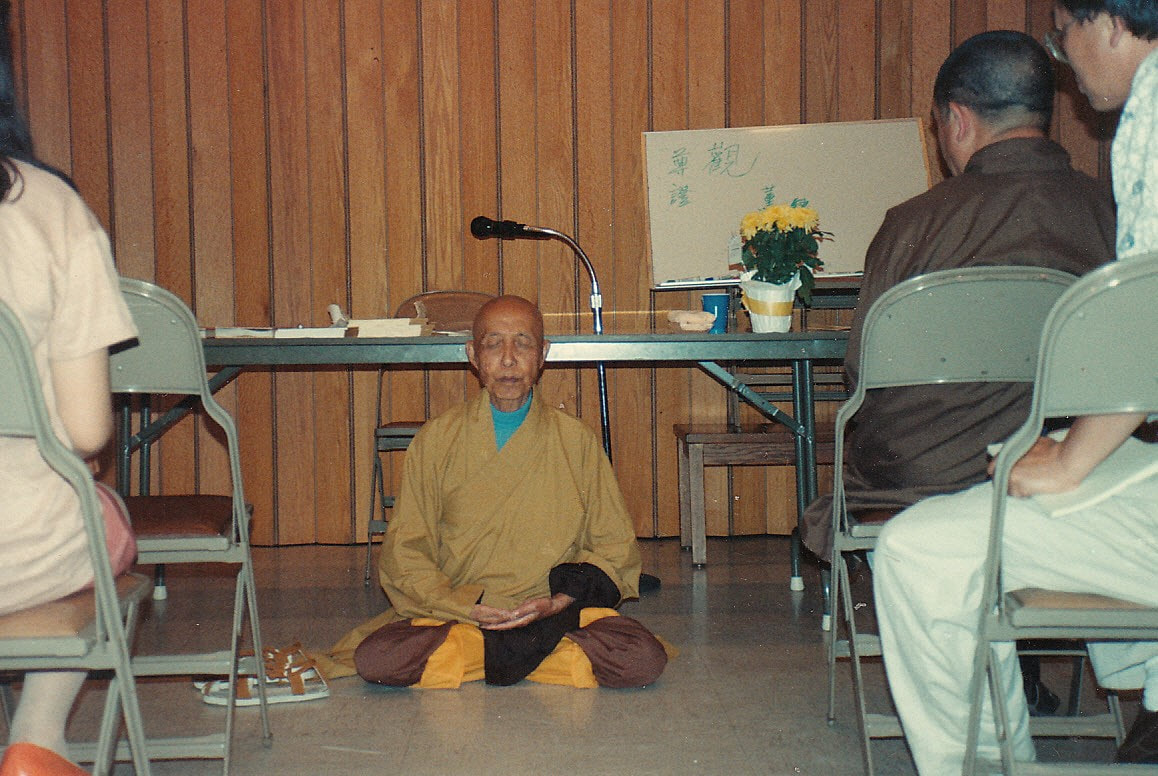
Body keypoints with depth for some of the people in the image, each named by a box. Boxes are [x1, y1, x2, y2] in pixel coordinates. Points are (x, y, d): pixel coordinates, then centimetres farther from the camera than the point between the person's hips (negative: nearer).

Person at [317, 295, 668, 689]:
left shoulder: (576, 440, 7)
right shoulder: (437, 439, 5)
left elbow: (613, 548, 9)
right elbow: (404, 555, 4)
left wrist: (557, 603, -10)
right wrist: (466, 607, -13)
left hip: (558, 612, 0)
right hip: (452, 612, 0)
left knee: (644, 659, -27)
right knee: (377, 658, -28)